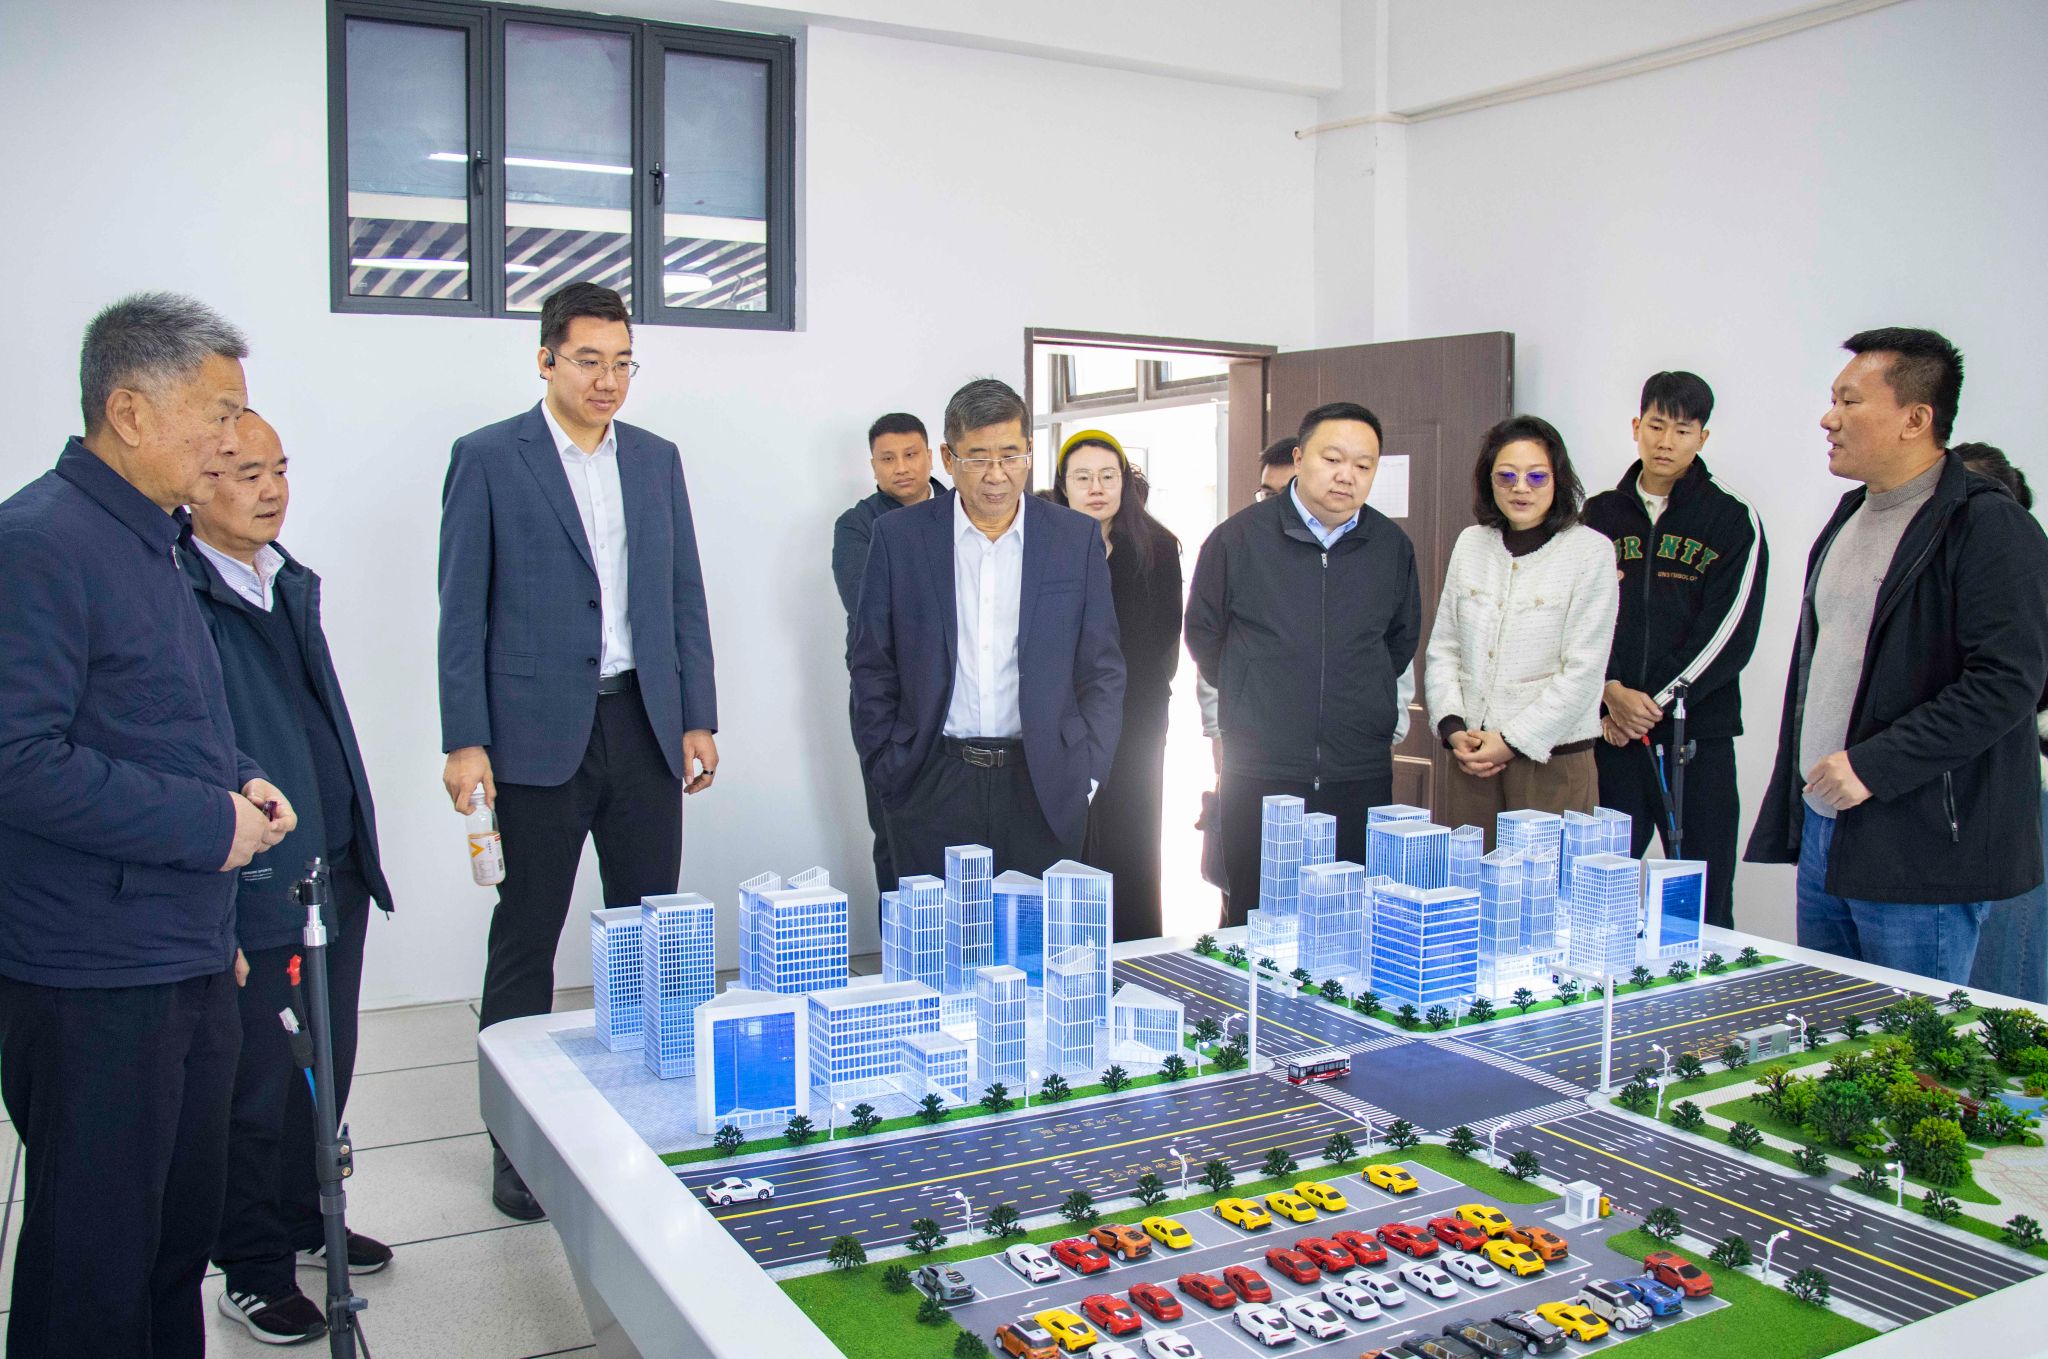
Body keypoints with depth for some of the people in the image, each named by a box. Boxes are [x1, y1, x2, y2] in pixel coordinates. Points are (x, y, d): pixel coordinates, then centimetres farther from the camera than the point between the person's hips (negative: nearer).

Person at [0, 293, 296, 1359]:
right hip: (93, 982, -9)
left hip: (187, 963, 9)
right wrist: (210, 822, -19)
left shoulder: (151, 540, 14)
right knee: (94, 1270, 5)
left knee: (181, 1236, 20)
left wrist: (237, 782, 6)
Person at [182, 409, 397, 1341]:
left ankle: (306, 1222, 39)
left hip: (337, 879, 8)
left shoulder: (293, 583, 11)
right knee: (255, 1089, 7)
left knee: (325, 1071, 20)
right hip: (253, 897, -8)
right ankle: (251, 1271, 25)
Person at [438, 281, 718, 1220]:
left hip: (644, 728, 4)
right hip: (539, 736, -4)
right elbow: (463, 610, -3)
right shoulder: (487, 459, -1)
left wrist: (698, 718, 7)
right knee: (524, 943, 5)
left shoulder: (656, 459, 11)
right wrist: (465, 740, -9)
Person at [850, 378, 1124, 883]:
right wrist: (886, 770, 2)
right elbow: (873, 667, 6)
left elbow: (1102, 671, 7)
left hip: (1042, 788, 1)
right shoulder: (899, 535, 2)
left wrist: (1085, 775, 0)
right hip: (932, 789, 0)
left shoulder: (1077, 538, 3)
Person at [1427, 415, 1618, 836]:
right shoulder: (1470, 544, 9)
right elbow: (1442, 649, 11)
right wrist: (1453, 727, -3)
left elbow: (1584, 670, -8)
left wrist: (1513, 740, -11)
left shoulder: (1590, 550, -4)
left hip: (1552, 758, -4)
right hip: (1470, 755, 4)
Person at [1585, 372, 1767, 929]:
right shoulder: (1601, 515, 11)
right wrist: (1613, 691, -9)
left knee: (1704, 906, -1)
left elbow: (1731, 632, -5)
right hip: (1612, 732, 3)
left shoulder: (1732, 520, 3)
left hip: (1697, 730, -2)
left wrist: (1654, 702, -11)